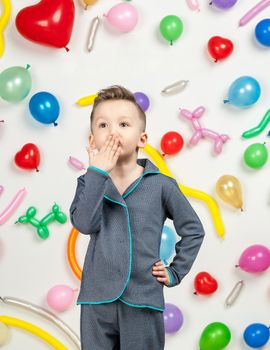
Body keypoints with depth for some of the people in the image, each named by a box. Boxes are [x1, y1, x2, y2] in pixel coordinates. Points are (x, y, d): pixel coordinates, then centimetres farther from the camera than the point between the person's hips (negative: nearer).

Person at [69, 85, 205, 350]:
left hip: (143, 300, -1)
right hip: (97, 299, 2)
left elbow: (193, 230, 7)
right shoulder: (89, 181, 2)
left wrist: (175, 272, 3)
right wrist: (97, 172, -17)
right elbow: (84, 223, -16)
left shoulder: (161, 185, -3)